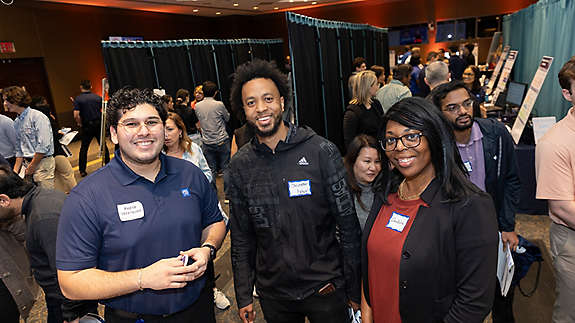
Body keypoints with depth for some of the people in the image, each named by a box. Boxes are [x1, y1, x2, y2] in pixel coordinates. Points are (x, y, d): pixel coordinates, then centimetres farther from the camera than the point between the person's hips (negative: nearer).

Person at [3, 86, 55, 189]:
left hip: (42, 162, -7)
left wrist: (31, 167, -9)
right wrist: (15, 171, 11)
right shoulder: (16, 122, 15)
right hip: (26, 163, 7)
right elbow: (19, 149, 20)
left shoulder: (37, 116, -10)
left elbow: (43, 146, -16)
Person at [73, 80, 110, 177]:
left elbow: (76, 115, -16)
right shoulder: (98, 97, 1)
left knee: (84, 148, 9)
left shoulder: (78, 99, -7)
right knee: (103, 145, 14)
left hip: (87, 126, -2)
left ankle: (82, 171, 11)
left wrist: (80, 124, -2)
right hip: (99, 125, 2)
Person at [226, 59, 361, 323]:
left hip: (325, 288, -2)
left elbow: (348, 224, -9)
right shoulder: (240, 165, -5)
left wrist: (354, 289, -5)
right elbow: (241, 238, 2)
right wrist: (243, 296, 4)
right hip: (272, 294, 3)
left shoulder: (322, 151, -13)